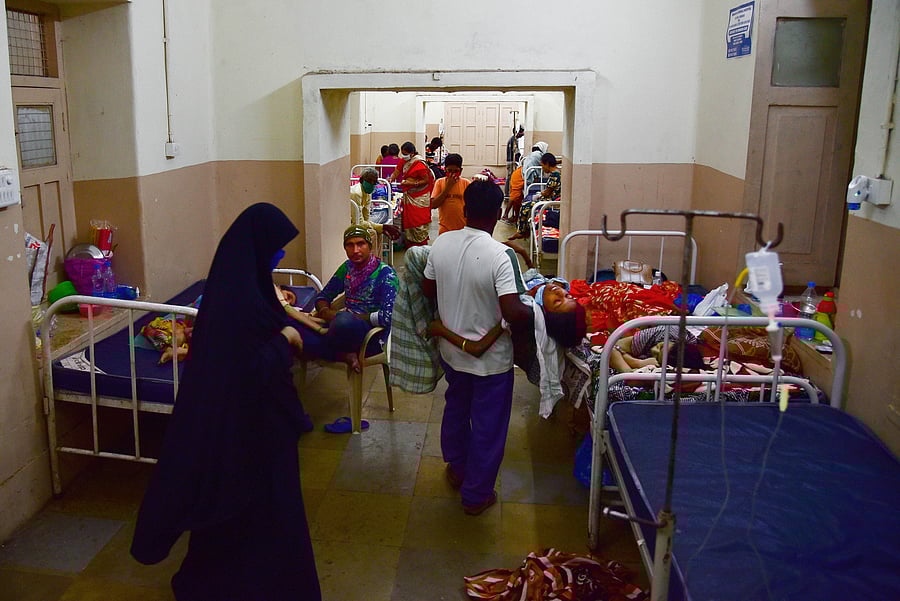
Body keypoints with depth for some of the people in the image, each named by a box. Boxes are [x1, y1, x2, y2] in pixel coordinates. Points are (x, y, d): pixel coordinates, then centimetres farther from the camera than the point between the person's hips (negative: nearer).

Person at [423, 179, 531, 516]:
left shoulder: (441, 243, -10)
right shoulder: (501, 255, -26)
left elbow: (428, 290, 2)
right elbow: (513, 313, -31)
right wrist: (532, 312, -11)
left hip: (451, 348, 6)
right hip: (490, 358, -5)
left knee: (456, 409, 29)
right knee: (488, 425, 14)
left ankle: (456, 468, 50)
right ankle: (476, 495, 29)